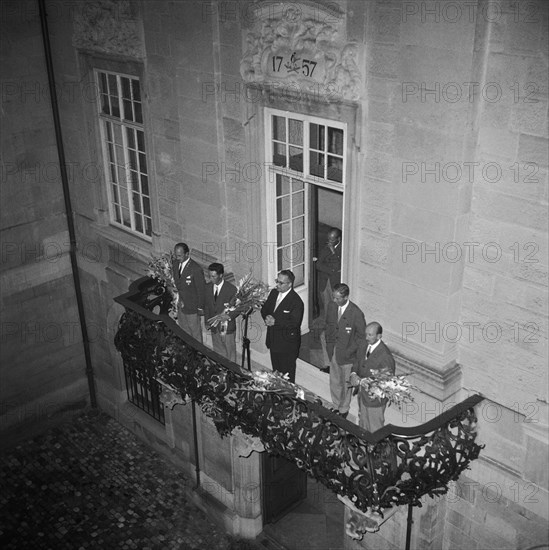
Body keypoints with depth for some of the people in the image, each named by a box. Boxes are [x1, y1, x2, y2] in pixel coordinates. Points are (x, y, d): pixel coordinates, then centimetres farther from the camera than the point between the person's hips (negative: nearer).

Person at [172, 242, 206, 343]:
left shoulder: (196, 269, -28)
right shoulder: (175, 264, -6)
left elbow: (201, 289, -18)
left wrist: (200, 307, -10)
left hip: (192, 306, -7)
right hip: (181, 303, 7)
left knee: (195, 331, 12)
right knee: (183, 330, 22)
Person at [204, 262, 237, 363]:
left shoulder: (231, 289, -13)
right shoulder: (207, 287, 1)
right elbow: (206, 306, 11)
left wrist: (229, 316, -25)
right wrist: (207, 322, 5)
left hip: (227, 328, -4)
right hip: (214, 328, 4)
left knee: (230, 353, 9)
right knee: (218, 353, 13)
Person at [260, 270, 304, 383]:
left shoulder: (296, 301, -20)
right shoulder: (273, 293, 3)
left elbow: (294, 323, -26)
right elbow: (264, 309, 10)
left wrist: (275, 322, -27)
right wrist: (267, 317, -12)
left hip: (287, 345, -7)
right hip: (273, 341, 7)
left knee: (287, 374, 5)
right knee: (276, 371, 21)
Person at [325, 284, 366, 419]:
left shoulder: (356, 314, -25)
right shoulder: (332, 306, -7)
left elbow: (362, 336, -15)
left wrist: (350, 351, -16)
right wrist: (329, 344, 6)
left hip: (347, 356, -5)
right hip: (333, 352, 5)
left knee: (346, 384, 16)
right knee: (334, 382, 21)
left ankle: (344, 410, 37)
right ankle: (336, 406, 43)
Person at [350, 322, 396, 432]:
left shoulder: (385, 356, -28)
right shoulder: (366, 346, -3)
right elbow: (357, 363, 8)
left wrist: (361, 381, -25)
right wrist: (354, 374, -15)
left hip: (375, 399, -7)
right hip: (363, 394, 7)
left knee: (375, 429, 12)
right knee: (363, 424, 26)